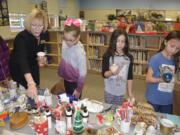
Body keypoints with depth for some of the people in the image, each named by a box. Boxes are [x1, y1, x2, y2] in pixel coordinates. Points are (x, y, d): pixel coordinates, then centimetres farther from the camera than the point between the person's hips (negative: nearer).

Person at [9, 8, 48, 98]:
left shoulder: (41, 35, -13)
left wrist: (42, 58, -18)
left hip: (32, 66, 6)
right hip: (18, 68, -6)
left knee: (35, 93, 18)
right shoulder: (22, 37, -35)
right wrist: (30, 83, -66)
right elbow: (22, 59, -51)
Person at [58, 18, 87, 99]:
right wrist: (61, 74, 14)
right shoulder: (64, 44, -8)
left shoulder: (80, 51, -26)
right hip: (66, 79, 6)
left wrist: (79, 89, -13)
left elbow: (82, 73, -19)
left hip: (75, 82, -6)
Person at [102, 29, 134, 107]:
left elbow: (130, 77, 5)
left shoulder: (129, 57, -1)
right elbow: (104, 74, -8)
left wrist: (130, 92, 7)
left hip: (121, 92, 2)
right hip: (109, 91, -2)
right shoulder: (107, 56, -9)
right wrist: (111, 72, -29)